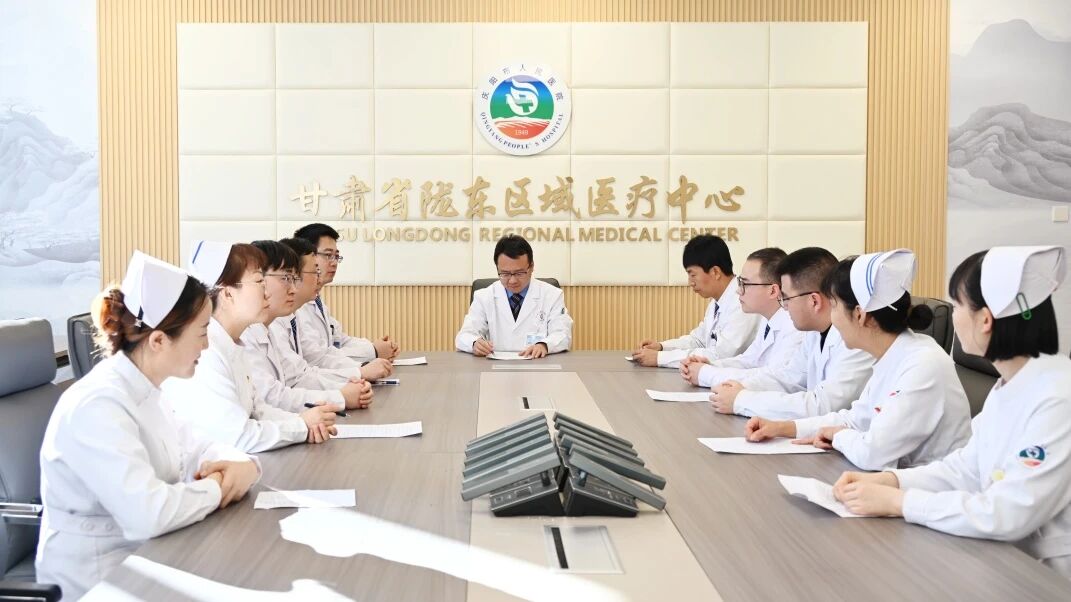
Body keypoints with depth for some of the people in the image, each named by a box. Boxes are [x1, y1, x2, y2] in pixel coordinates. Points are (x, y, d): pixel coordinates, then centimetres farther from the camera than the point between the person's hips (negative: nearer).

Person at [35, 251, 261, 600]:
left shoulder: (143, 392, 4)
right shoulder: (97, 406, -25)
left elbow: (193, 451, 10)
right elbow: (147, 513, -34)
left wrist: (242, 466, -10)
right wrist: (216, 488, -17)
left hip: (143, 558, 8)